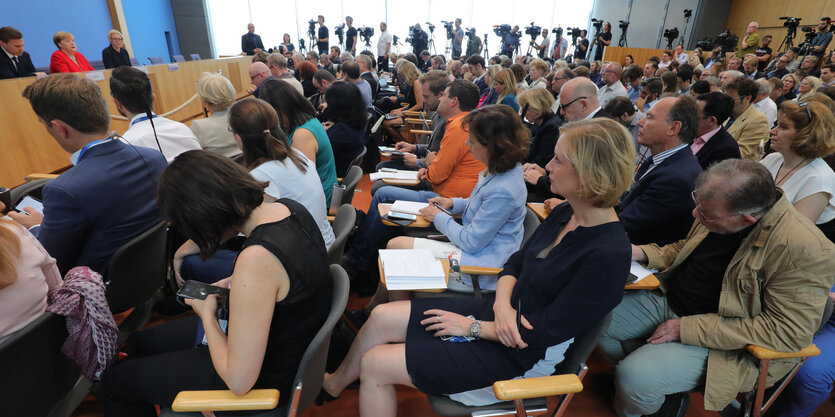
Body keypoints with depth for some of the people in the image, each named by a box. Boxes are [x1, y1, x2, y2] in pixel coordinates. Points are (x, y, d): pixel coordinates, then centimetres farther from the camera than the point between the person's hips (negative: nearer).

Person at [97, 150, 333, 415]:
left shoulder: (256, 260, -37)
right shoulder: (289, 207, -11)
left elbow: (239, 381, -28)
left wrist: (207, 314, -14)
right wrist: (236, 285, -2)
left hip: (265, 378, -8)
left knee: (113, 383, 13)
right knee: (144, 341, 26)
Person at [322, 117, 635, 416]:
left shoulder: (609, 255, -26)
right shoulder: (565, 213, -1)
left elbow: (544, 333, -23)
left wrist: (472, 326, -15)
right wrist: (502, 302, -15)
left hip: (514, 358, -7)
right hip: (500, 312, 7)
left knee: (374, 365, -8)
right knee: (382, 317, 5)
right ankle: (335, 383, 30)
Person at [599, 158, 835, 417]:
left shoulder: (806, 249, -25)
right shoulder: (720, 207, -4)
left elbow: (788, 332, -22)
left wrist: (689, 328, -24)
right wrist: (643, 253, -3)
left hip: (721, 341, -7)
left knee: (634, 377, -25)